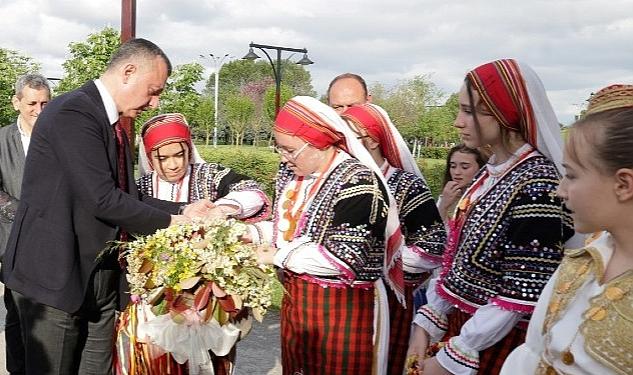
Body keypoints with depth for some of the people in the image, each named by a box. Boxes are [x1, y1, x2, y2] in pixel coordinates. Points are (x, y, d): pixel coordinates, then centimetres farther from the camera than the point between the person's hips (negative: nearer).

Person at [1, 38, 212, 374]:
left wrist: (182, 211, 2)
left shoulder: (110, 123, 12)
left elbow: (125, 196, 13)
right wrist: (170, 222, -13)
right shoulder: (73, 113, -18)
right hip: (55, 276, -8)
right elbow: (102, 199, -23)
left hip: (99, 280, 9)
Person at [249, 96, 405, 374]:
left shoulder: (357, 181, -21)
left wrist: (280, 257, -19)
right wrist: (246, 233, -1)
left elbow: (346, 257, -25)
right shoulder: (292, 173, 6)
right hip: (294, 298, 8)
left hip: (343, 308, -8)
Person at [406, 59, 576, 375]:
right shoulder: (489, 172, 4)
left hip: (499, 343, -7)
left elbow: (524, 294, -22)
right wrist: (427, 322, 3)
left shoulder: (536, 184, -21)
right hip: (460, 326, 7)